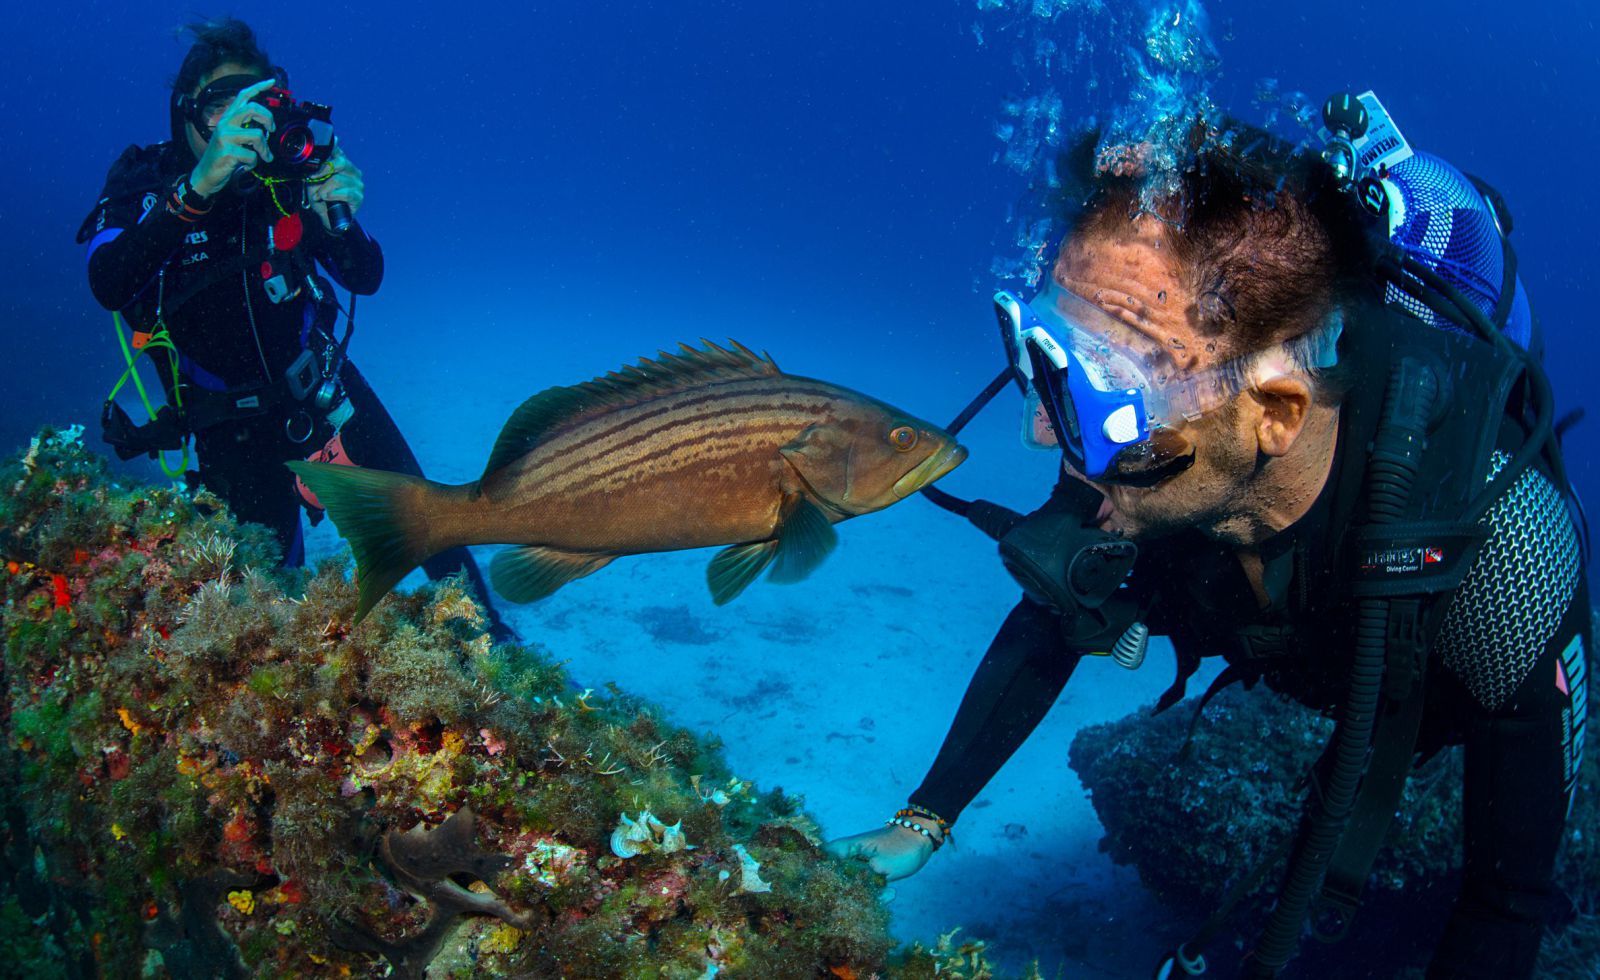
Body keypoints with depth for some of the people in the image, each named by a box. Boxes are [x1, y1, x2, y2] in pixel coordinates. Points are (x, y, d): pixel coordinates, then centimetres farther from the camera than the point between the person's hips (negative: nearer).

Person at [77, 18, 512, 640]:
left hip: (321, 392, 1)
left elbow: (366, 279, -5)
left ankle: (485, 635, 23)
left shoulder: (288, 169, -12)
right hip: (231, 430, -1)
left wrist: (339, 221, -29)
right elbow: (109, 286, -37)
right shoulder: (144, 180, -17)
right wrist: (199, 186, -50)